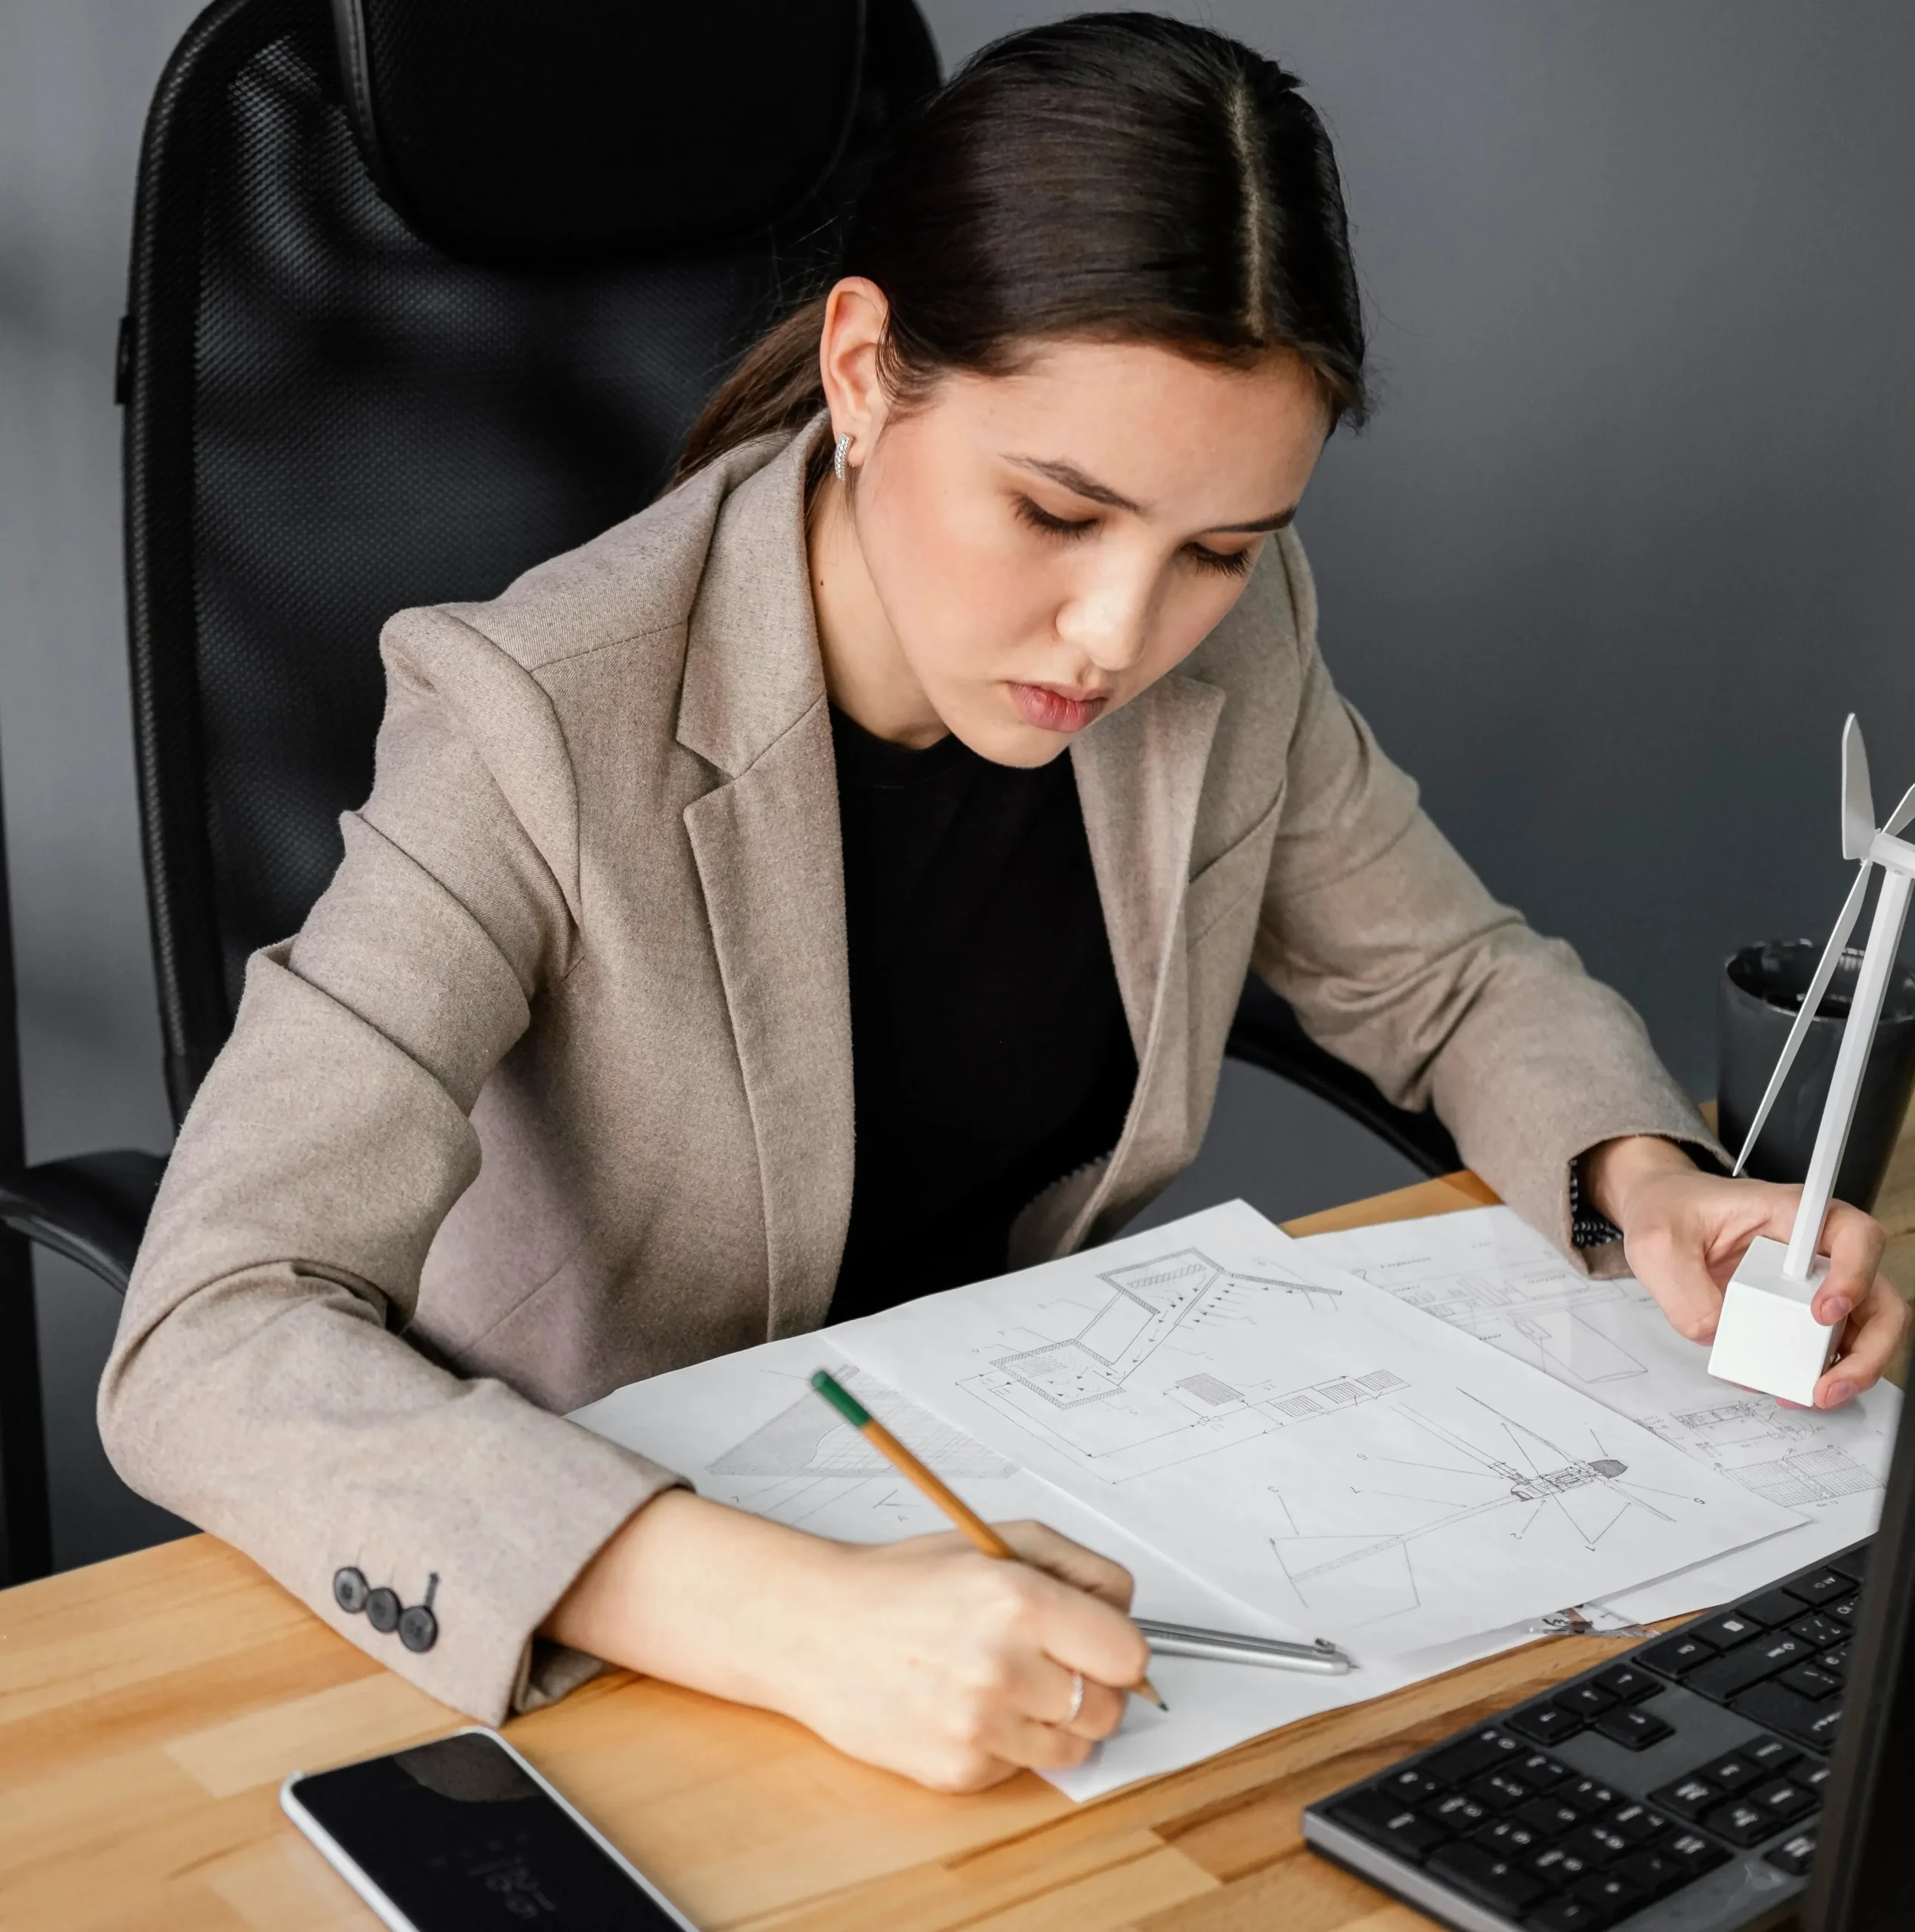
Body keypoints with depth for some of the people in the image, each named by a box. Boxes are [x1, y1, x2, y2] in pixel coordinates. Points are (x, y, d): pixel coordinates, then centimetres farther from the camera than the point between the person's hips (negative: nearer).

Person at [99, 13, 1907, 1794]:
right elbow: (207, 1344, -33)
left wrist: (1644, 1180, -15)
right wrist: (787, 1616, -45)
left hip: (1040, 1489, 4)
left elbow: (1456, 979, 7)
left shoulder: (1226, 644, -9)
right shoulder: (543, 727, -26)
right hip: (619, 1613, -3)